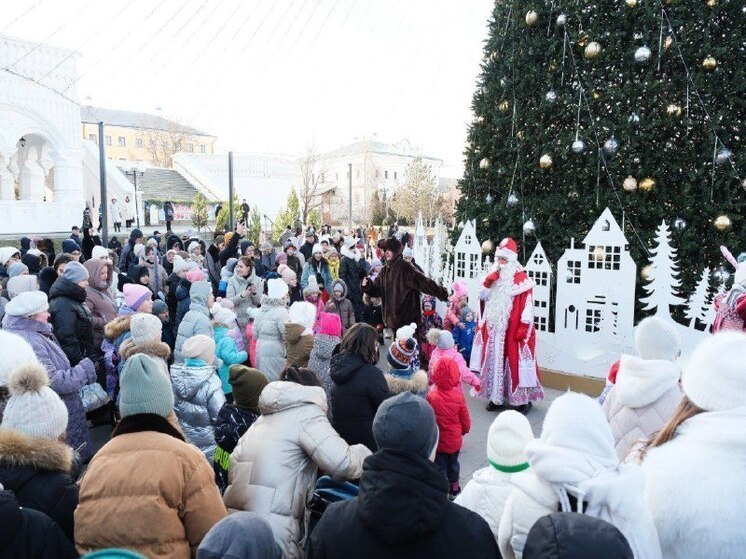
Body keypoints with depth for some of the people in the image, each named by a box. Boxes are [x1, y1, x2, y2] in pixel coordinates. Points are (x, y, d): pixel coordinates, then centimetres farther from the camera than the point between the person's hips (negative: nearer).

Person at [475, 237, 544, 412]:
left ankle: (522, 399, 9)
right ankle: (496, 396, 20)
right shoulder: (495, 277, 12)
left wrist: (522, 329, -16)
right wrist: (489, 280, -8)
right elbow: (482, 296, 8)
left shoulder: (521, 279, -8)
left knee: (515, 361, -2)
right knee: (495, 361, 10)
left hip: (513, 330, -6)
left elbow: (527, 306, -11)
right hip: (495, 329, 6)